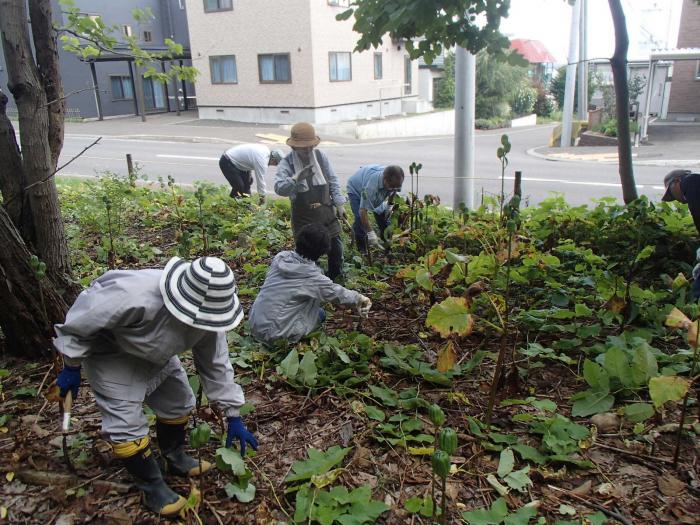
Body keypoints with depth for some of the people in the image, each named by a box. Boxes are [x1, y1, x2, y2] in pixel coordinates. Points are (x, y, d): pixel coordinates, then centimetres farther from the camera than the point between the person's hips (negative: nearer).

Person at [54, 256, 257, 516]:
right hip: (110, 355, -6)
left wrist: (233, 416, -11)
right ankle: (152, 487, 11)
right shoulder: (134, 296, -45)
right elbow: (80, 320, -29)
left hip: (154, 355, 6)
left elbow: (216, 364, -11)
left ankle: (175, 459, 36)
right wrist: (71, 366, -16)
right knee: (127, 423, -9)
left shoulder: (205, 315, -23)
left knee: (178, 402, 12)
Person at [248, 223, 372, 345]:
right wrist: (358, 298, 14)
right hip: (273, 334, -5)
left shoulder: (280, 257, -3)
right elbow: (338, 293, -4)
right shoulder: (312, 277, -17)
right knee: (320, 314, 13)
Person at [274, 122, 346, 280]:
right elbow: (279, 188, -28)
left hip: (327, 212, 4)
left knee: (336, 249, 13)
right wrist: (296, 179, -45)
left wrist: (339, 204, 1)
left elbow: (333, 181, 4)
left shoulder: (320, 156, -3)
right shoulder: (286, 163, -13)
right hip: (303, 217, -3)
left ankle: (336, 281, 37)